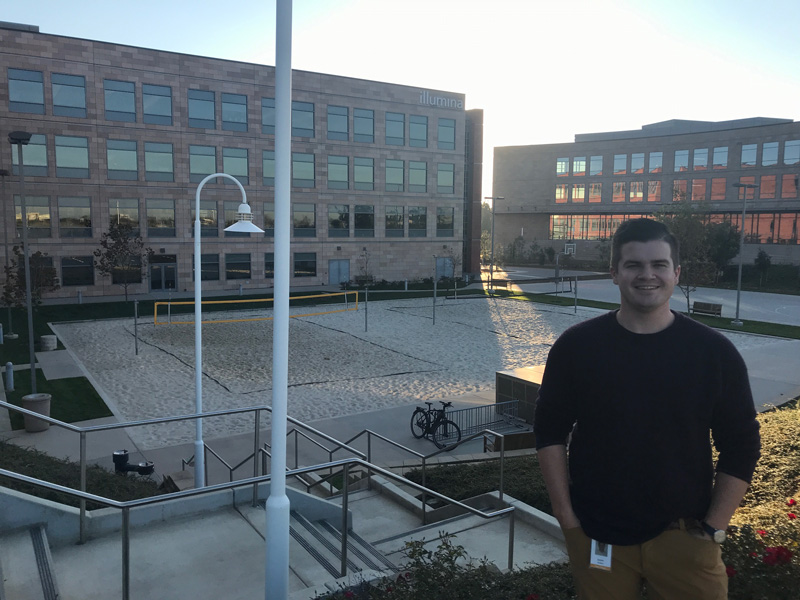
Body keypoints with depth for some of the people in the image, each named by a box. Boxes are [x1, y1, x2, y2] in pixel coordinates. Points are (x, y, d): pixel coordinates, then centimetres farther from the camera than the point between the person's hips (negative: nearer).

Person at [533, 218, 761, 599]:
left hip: (683, 536, 1)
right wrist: (566, 517, -3)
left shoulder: (715, 352, -3)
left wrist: (714, 528, -1)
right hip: (596, 536, 0)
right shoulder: (577, 346, -5)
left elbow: (741, 447, 2)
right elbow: (550, 433, 0)